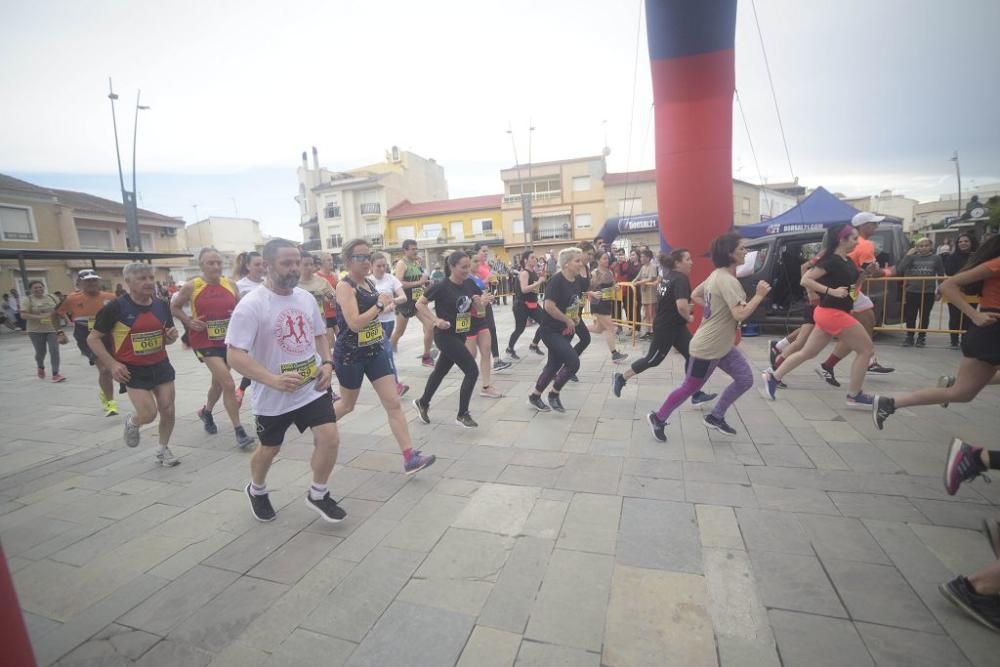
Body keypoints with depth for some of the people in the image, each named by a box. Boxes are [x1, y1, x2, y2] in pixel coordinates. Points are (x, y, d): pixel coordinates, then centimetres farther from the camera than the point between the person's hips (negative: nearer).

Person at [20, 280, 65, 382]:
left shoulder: (51, 297, 4)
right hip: (36, 331, -1)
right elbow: (23, 315, -11)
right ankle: (40, 367, 39)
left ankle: (55, 374, -5)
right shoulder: (28, 300, -5)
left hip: (53, 329, 1)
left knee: (54, 351, -8)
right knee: (40, 352, 8)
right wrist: (40, 317, -22)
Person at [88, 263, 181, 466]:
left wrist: (172, 337, -10)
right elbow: (93, 338, -5)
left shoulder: (162, 305, 1)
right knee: (148, 414, -9)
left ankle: (163, 449, 26)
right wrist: (112, 364, -13)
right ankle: (131, 422, 29)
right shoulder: (116, 307, -13)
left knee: (168, 410, 4)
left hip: (161, 366, 4)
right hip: (133, 370, -4)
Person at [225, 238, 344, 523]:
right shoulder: (251, 305, -18)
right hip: (273, 396, -3)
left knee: (330, 438, -8)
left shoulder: (306, 297, 0)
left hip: (314, 387, 4)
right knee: (269, 449, 17)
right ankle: (256, 490, 50)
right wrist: (274, 380, -36)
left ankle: (318, 495, 19)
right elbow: (235, 356, -22)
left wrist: (327, 363, -3)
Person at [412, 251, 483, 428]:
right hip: (445, 336, -7)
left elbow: (479, 307, 14)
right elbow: (419, 303, -10)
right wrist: (436, 320, -19)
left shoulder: (469, 284, 1)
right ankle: (462, 415, 6)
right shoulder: (442, 286, -17)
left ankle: (422, 403, 42)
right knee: (472, 371, -10)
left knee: (441, 371, 20)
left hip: (460, 336, 7)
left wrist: (479, 302, -9)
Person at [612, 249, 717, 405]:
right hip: (666, 327, -10)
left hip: (675, 325, 10)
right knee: (653, 359, 4)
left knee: (692, 356, 7)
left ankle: (696, 394, 13)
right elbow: (682, 305, -34)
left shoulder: (668, 275, 8)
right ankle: (621, 378, 17)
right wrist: (689, 318, -14)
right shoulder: (681, 279, -21)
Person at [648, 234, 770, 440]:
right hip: (708, 347, -10)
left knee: (745, 379, 10)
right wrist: (759, 295, -18)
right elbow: (740, 314, -29)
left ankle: (715, 417, 22)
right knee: (689, 388, 4)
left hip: (722, 345, 10)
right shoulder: (728, 281, -22)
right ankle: (658, 418, 20)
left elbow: (695, 295, 18)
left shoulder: (717, 275, 8)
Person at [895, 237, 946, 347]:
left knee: (924, 316, 9)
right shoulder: (912, 258, 2)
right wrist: (908, 255, -13)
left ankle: (921, 337, 19)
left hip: (928, 293, 0)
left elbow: (941, 275, 7)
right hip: (912, 292, 0)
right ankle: (909, 336, 16)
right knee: (910, 316, 5)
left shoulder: (936, 258, 3)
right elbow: (899, 270, -11)